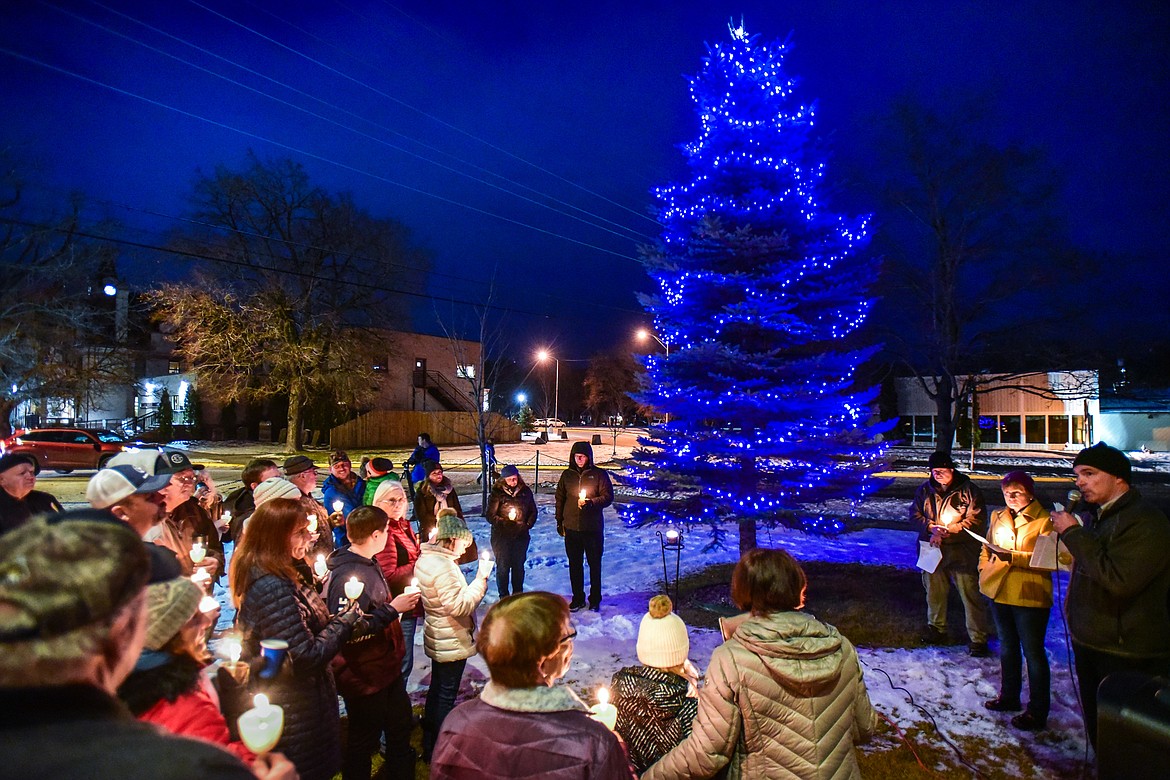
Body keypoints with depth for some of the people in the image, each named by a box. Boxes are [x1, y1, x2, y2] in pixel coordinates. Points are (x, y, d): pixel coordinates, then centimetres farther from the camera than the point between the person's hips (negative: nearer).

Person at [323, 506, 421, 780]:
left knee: (401, 729, 24)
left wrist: (403, 603, 8)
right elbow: (348, 632, -32)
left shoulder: (368, 564, 6)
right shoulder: (347, 575, -26)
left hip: (386, 667, 10)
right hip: (364, 677, -10)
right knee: (364, 741, 11)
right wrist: (393, 609, -28)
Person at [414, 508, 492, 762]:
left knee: (437, 689, 23)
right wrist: (481, 579, -27)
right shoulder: (444, 567, -29)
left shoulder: (426, 558, 2)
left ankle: (429, 743, 39)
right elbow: (460, 606, -30)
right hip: (452, 642, -10)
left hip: (437, 638, 10)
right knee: (446, 696, 6)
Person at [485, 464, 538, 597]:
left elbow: (533, 511, 13)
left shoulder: (525, 491, 4)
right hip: (502, 537, -3)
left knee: (519, 566, 11)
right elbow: (490, 516, -7)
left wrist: (528, 525, 1)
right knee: (503, 567, 2)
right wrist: (505, 521, -16)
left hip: (521, 536, 3)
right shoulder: (497, 493, -6)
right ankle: (504, 596, 15)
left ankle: (518, 594, 25)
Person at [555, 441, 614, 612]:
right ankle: (577, 599, 23)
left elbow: (608, 497, -5)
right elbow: (560, 499, 12)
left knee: (594, 564, 6)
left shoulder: (599, 474, -3)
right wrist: (559, 522, 9)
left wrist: (591, 502, -21)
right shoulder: (567, 475, 7)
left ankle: (595, 600, 19)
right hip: (571, 528, 3)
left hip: (593, 528, -3)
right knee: (575, 565, 10)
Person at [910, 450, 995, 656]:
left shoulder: (969, 490, -7)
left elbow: (976, 520, -12)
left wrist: (948, 531, -18)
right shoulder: (925, 490, 6)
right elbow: (914, 515, 8)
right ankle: (936, 629, 34)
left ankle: (978, 639, 12)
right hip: (933, 551, 4)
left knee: (971, 596, -1)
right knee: (934, 592, 17)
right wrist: (931, 527, -11)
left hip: (962, 553, -4)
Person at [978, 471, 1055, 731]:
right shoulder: (998, 517, 8)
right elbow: (986, 548, 19)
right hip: (999, 593, 7)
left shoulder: (1043, 520, -12)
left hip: (1029, 597, -7)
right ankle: (1009, 696, 36)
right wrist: (984, 572, 8)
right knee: (1007, 648, 20)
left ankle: (1037, 712, 15)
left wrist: (1014, 557, -28)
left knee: (1033, 653, 3)